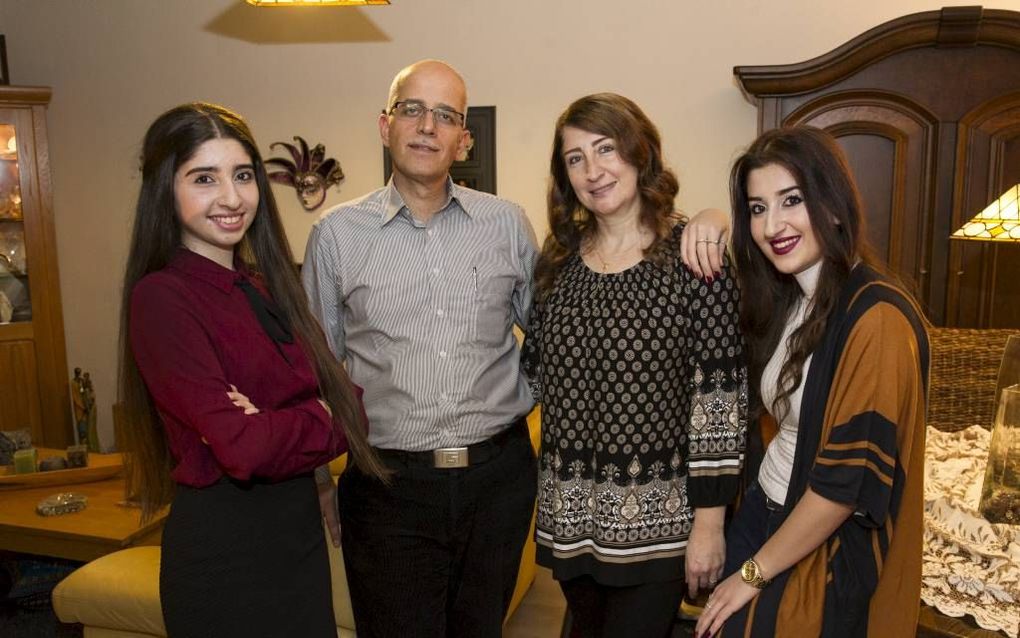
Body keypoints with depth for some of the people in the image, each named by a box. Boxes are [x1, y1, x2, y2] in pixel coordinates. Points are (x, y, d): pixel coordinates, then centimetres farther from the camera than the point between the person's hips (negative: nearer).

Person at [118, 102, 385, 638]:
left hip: (299, 528, 7)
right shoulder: (161, 297, -16)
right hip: (223, 543, -6)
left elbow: (344, 396, 0)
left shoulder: (264, 286, 6)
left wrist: (279, 423, -19)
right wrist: (324, 422, -7)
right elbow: (243, 447, -24)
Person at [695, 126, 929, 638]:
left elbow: (848, 480, -23)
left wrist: (752, 573, -13)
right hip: (764, 514, 7)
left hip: (825, 553, -7)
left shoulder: (877, 317, -23)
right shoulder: (784, 299, 1)